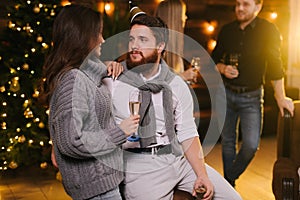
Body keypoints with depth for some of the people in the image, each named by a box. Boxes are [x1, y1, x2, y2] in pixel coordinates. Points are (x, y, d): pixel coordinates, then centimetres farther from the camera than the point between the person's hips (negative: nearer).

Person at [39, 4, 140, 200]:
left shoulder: (87, 73, 7)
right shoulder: (73, 79, -21)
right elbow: (70, 142, -25)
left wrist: (108, 71, 8)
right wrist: (119, 133, -17)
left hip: (102, 177, 9)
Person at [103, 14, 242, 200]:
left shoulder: (177, 85, 6)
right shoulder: (112, 79, -3)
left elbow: (188, 135, 6)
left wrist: (202, 175, -5)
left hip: (179, 157, 4)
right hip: (140, 165, -4)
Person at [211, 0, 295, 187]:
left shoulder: (268, 30, -9)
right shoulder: (227, 30, 3)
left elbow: (275, 64, -9)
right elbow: (214, 58, 12)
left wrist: (281, 97, -9)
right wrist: (223, 69, -10)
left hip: (251, 96, -3)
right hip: (227, 93, 3)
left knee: (251, 144, -12)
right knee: (228, 142, 11)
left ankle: (231, 177, 13)